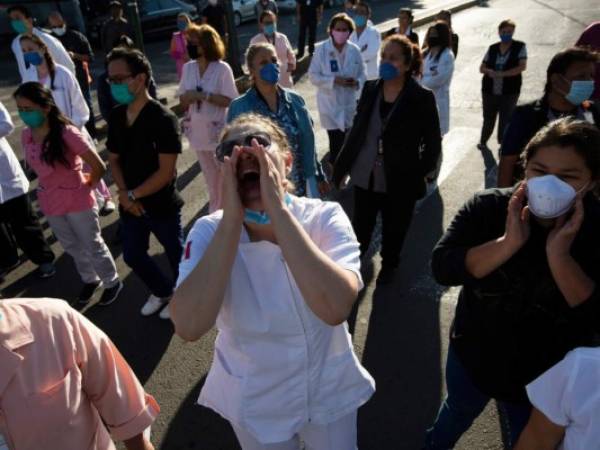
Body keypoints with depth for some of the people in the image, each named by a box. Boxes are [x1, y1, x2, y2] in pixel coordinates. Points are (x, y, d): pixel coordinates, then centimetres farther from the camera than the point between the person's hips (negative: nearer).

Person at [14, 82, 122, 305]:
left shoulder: (67, 133, -25)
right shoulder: (26, 135, -5)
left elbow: (98, 167, -21)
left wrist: (87, 186, -6)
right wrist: (50, 189, 9)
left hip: (77, 201, -6)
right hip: (50, 203, 6)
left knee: (93, 246, 11)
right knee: (72, 247, 23)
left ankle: (112, 282, 33)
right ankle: (90, 280, 45)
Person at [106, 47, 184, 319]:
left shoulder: (163, 119, -20)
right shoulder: (116, 116, 0)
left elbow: (166, 171, -21)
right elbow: (114, 159, 9)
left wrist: (133, 195, -14)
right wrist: (123, 194, -7)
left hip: (163, 205, -6)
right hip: (130, 204, 7)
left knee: (176, 255, 13)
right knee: (133, 256, 19)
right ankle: (162, 291, 44)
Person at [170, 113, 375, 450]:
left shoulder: (325, 217, -21)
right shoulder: (210, 232, -19)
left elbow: (335, 308, -38)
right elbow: (189, 327, -35)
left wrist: (278, 209, -38)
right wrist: (232, 218, -35)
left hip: (330, 390, 1)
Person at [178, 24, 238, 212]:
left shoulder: (222, 68, -13)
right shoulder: (188, 68, 1)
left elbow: (230, 100, -16)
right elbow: (182, 100, 7)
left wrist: (204, 95, -23)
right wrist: (188, 97, -16)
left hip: (219, 131, -5)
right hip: (198, 131, 5)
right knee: (211, 179, 19)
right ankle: (215, 214, 36)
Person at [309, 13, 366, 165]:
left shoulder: (354, 50, 0)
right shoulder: (321, 49, -9)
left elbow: (362, 74, 8)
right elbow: (313, 75, -9)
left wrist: (357, 82, -16)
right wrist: (334, 80, -22)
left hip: (350, 103, 3)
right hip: (330, 104, -3)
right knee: (336, 141, -6)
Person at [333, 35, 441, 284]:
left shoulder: (422, 98, -12)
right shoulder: (370, 89, -1)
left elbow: (433, 143, -7)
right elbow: (357, 129, 5)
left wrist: (420, 175, -12)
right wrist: (341, 165, 5)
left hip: (400, 182, -2)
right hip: (365, 175, 3)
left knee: (394, 229, 18)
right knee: (361, 225, 16)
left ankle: (389, 264, 44)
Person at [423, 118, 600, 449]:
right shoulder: (488, 207, -18)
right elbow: (443, 268, -27)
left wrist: (559, 256, -38)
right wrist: (508, 243, -37)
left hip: (546, 381, 0)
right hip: (472, 358, 1)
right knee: (458, 412, 31)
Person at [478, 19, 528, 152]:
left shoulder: (520, 47, -3)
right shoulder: (492, 48, 6)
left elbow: (522, 66, -13)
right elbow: (482, 68, 6)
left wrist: (501, 74, -21)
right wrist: (489, 71, -17)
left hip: (510, 92, -3)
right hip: (489, 90, 3)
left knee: (506, 120, 3)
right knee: (488, 118, 16)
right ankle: (483, 141, 36)